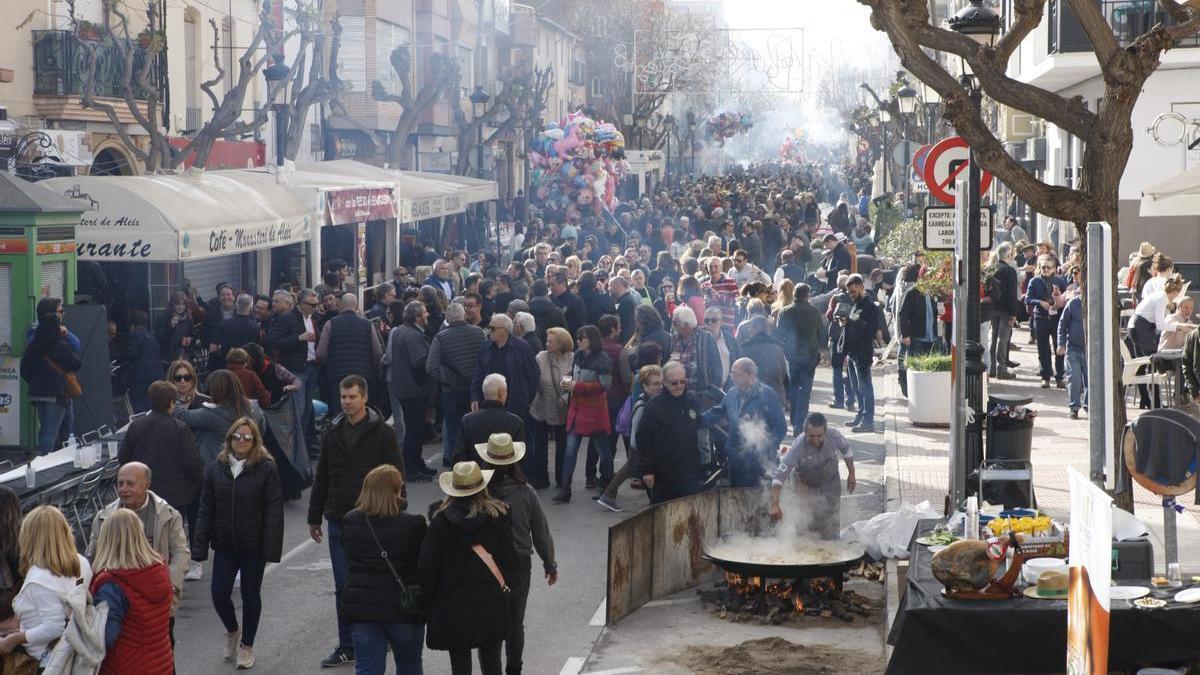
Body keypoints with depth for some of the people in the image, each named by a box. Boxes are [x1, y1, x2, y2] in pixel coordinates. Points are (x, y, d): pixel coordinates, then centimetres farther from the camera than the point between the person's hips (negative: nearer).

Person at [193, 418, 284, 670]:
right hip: (224, 545, 3)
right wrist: (199, 547, 0)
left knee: (250, 594, 7)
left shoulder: (266, 469, -8)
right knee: (219, 593, -1)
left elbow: (273, 512, -10)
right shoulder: (215, 469, 3)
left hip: (253, 546, -3)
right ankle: (232, 630, 30)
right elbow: (206, 510, 5)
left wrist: (271, 549, -16)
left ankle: (247, 645, 24)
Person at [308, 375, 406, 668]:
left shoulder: (382, 433, -5)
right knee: (343, 586, 5)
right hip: (339, 521, 4)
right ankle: (347, 646, 12)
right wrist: (314, 517, 15)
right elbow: (322, 478, 14)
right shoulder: (332, 433, 8)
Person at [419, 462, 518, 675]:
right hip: (490, 603, 1)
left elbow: (427, 566, -9)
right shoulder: (498, 516, -6)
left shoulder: (441, 520, -8)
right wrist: (505, 588, 11)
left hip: (452, 604, -1)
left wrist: (430, 600, 3)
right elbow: (510, 559, -4)